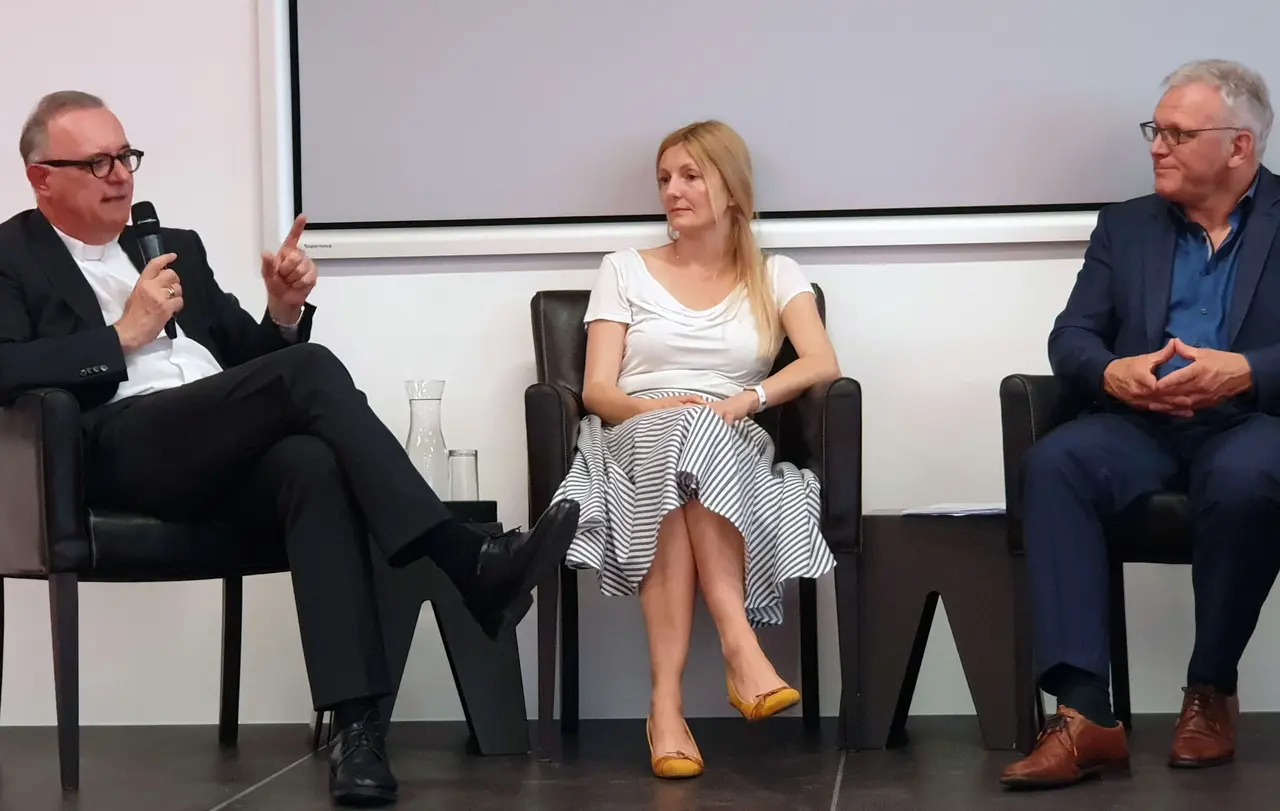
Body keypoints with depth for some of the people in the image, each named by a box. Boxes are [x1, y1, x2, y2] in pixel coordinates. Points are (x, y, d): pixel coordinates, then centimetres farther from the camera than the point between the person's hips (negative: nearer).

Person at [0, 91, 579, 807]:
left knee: (315, 464, -33)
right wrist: (124, 334, -7)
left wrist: (285, 312, 5)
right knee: (309, 369, -28)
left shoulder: (176, 247, 28)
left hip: (230, 450, 5)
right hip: (122, 449, -5)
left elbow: (249, 359, 25)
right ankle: (470, 563, -31)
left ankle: (357, 721, -42)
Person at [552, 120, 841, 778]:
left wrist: (745, 400, -19)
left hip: (734, 449, 0)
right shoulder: (625, 271, 19)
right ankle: (740, 648, -48)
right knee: (672, 435, -38)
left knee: (699, 438, -39)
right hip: (635, 443, 0)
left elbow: (823, 364, -1)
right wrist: (657, 408, -16)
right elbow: (597, 391, 7)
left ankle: (667, 702, -47)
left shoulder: (775, 277, 18)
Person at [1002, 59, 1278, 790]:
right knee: (1053, 464, -29)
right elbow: (1071, 337, 9)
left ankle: (1212, 690, -14)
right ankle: (1086, 714, -35)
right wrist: (1111, 372, -14)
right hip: (1142, 425, 3)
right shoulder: (1125, 226, 19)